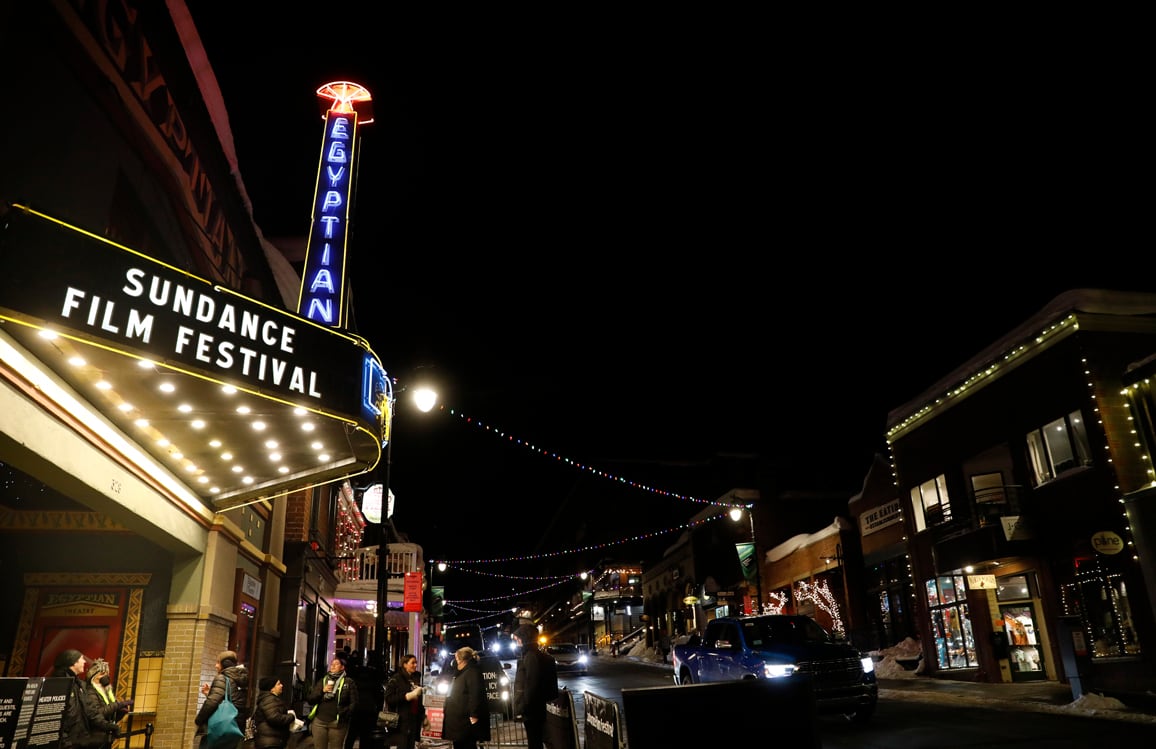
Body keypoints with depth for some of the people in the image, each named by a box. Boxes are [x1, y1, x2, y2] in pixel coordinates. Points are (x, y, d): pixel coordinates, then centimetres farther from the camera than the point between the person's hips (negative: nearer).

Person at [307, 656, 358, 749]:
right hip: (319, 721, 3)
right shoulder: (322, 681, 13)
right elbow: (310, 700, 9)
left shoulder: (349, 682, 3)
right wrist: (322, 691, -6)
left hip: (337, 723, -3)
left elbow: (354, 703, -3)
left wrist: (345, 714, -16)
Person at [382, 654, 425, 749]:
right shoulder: (396, 678, -5)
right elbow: (389, 699, -14)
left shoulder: (416, 678, 14)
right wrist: (408, 696, -20)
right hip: (402, 721, -6)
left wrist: (423, 716, 12)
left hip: (414, 720, 6)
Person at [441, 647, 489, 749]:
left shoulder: (472, 672, -12)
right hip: (460, 720, 11)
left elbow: (475, 695, -22)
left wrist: (473, 715, -27)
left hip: (466, 720, -11)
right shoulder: (461, 674, 22)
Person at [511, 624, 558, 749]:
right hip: (534, 708, 9)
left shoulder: (531, 656, -19)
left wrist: (522, 709, -18)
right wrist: (521, 708, 20)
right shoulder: (532, 655, 12)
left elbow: (531, 686, -23)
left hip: (531, 710, -9)